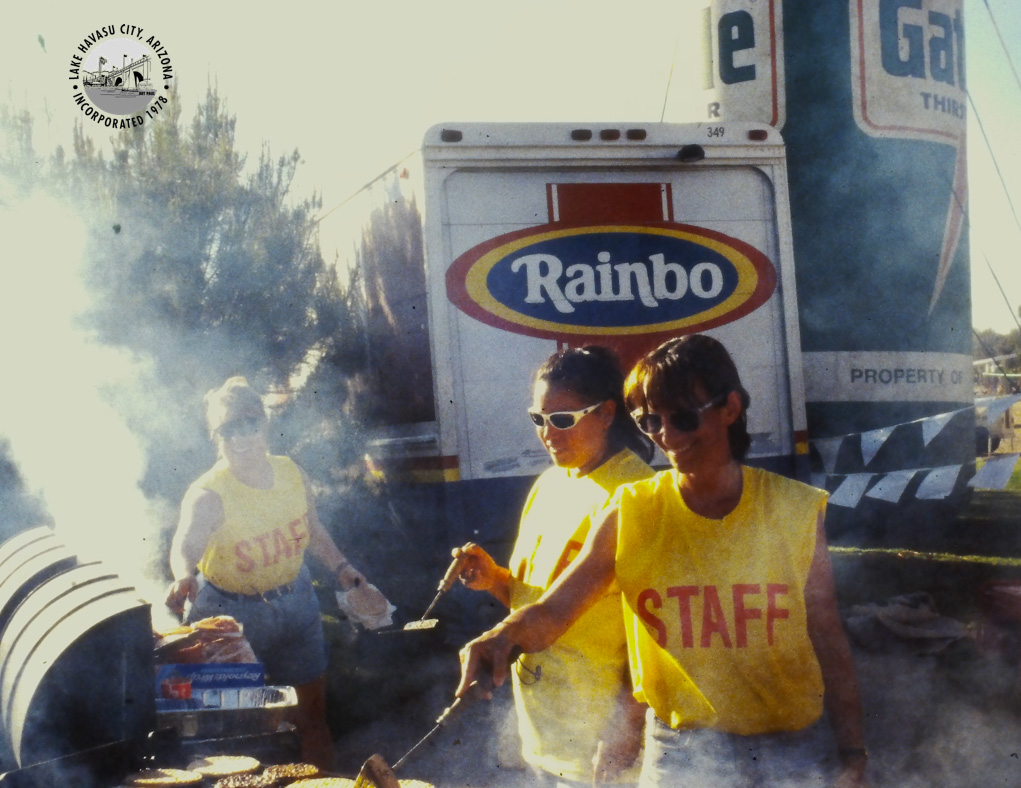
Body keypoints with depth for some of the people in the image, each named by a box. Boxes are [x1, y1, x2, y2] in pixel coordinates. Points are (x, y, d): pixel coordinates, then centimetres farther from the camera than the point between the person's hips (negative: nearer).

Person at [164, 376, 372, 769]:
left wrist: (340, 565, 8)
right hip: (231, 612, -5)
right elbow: (186, 545, -43)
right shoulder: (208, 496, -24)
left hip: (295, 600, 5)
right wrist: (183, 576, -62)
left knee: (313, 705, 18)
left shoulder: (292, 474, -7)